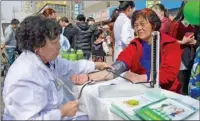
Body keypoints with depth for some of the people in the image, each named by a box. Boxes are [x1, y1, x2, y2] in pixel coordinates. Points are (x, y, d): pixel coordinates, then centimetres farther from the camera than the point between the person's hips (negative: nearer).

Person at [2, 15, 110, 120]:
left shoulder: (46, 58, -3)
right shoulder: (25, 78, -33)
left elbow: (71, 66, 12)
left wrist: (97, 65, 16)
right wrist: (63, 112, -27)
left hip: (53, 114, 8)